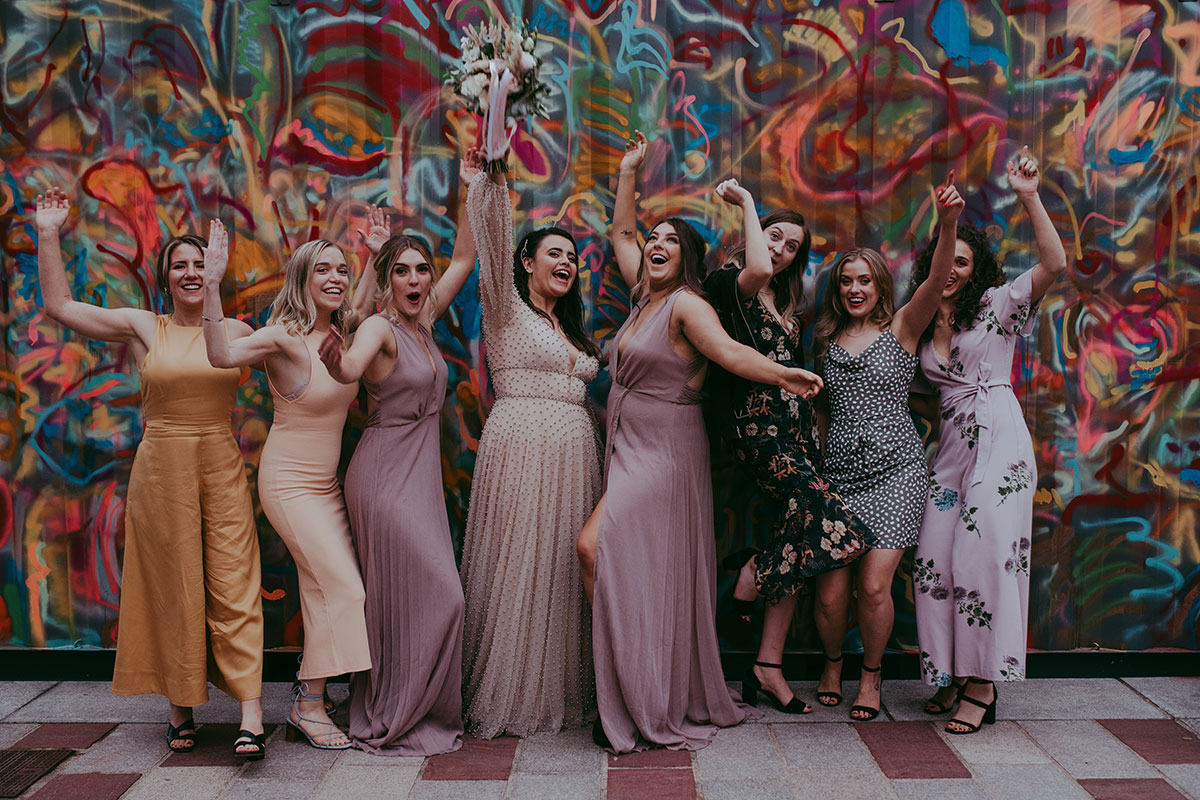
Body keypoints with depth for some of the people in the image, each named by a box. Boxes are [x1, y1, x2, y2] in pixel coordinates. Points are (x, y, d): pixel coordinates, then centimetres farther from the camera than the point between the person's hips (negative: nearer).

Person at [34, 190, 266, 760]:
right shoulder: (143, 328, 3)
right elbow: (58, 306, 1)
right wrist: (48, 236, -3)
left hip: (222, 470, 0)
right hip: (161, 471, 0)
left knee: (233, 590, -5)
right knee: (172, 590, 7)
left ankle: (250, 718, -7)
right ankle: (180, 710, 21)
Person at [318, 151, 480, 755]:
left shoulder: (423, 321, 11)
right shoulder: (379, 328, -11)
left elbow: (464, 259, 15)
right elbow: (350, 369, -32)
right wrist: (336, 360, -49)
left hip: (420, 473, 8)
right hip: (386, 472, -8)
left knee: (405, 596, 11)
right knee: (434, 593, -7)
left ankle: (394, 715, 22)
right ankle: (395, 722, 6)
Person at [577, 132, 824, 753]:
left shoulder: (687, 305, -11)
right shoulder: (644, 297, 13)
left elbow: (727, 350, -26)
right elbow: (620, 234, 25)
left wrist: (777, 373, -42)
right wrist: (628, 173, 24)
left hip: (665, 452, -8)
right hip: (630, 448, 8)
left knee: (596, 545, -20)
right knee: (637, 573, 9)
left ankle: (644, 708, -8)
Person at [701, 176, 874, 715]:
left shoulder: (784, 301, 21)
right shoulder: (726, 284, -5)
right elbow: (757, 269, -28)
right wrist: (747, 203, -15)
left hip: (794, 430, 9)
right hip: (758, 428, -9)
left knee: (795, 547, 7)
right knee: (841, 532, -17)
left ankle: (768, 666, 17)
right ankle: (747, 576, 7)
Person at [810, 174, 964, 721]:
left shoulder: (901, 328, 3)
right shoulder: (827, 342, 13)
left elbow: (936, 282, -14)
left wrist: (948, 226, -29)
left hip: (895, 470, -2)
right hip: (838, 472, 2)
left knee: (873, 586, -9)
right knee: (830, 591, -3)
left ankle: (870, 676, 18)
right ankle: (832, 665, 27)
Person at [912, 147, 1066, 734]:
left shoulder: (996, 306, 1)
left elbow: (1055, 264, -13)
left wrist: (1029, 198, -17)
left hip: (998, 439, -5)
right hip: (951, 445, 5)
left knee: (984, 554, -9)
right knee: (936, 558, -1)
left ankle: (983, 685, 0)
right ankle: (953, 675, 12)